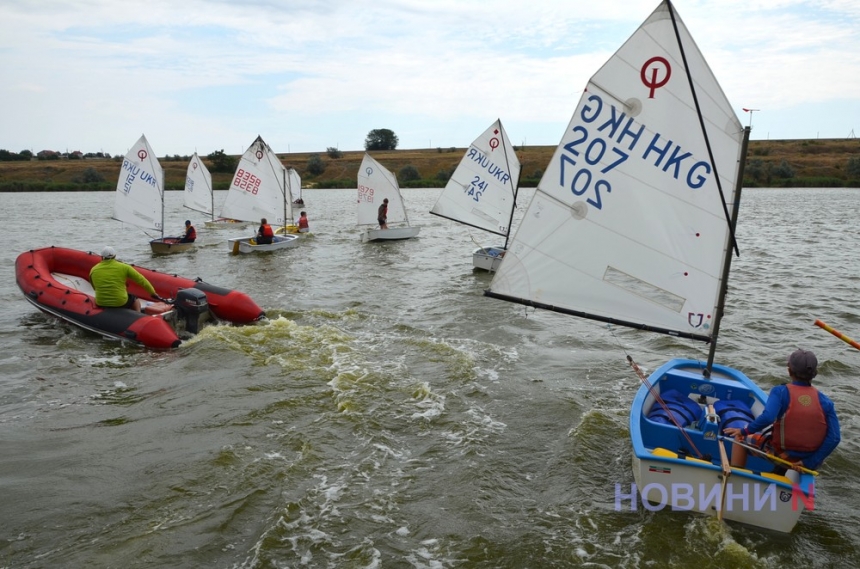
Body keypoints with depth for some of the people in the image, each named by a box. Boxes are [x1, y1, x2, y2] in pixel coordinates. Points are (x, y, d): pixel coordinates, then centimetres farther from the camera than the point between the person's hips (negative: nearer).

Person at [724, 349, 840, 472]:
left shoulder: (780, 391, -14)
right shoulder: (825, 401, -5)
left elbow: (767, 417, -31)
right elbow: (834, 437, -12)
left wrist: (744, 431, -17)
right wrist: (810, 463, -8)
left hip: (780, 454, -4)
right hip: (808, 457, 4)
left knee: (741, 438, 19)